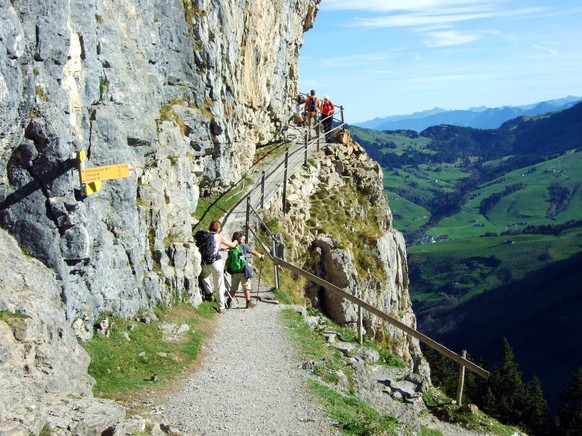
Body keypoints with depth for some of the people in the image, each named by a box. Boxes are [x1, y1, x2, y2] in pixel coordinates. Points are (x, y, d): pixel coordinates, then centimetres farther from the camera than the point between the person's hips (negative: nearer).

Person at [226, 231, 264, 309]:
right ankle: (248, 303, 6)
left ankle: (228, 302, 11)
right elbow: (253, 252, 9)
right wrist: (261, 256, 25)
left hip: (234, 271, 4)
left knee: (233, 288, 13)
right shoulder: (244, 247, -4)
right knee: (246, 287, 5)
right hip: (244, 271, -4)